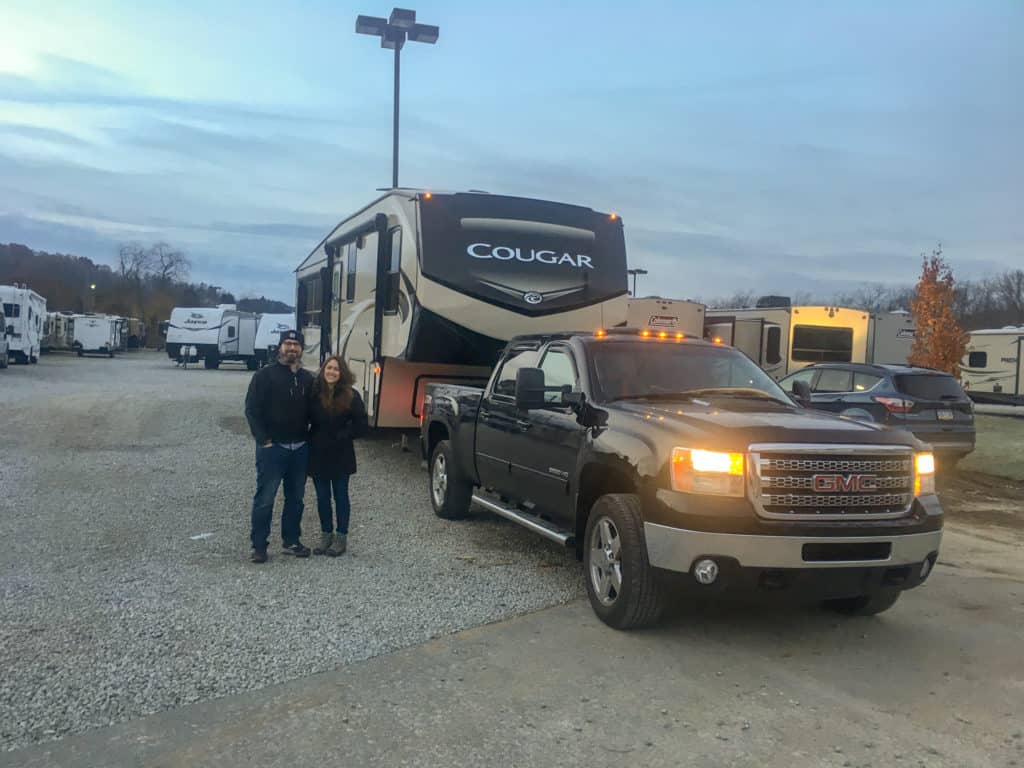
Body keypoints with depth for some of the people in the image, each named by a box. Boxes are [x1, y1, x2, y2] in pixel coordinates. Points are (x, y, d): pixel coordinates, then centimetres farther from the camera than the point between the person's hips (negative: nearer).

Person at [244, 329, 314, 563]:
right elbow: (252, 409, -8)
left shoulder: (308, 378, 11)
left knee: (295, 498, 11)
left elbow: (313, 411, 17)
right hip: (272, 447, -5)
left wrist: (310, 438, 6)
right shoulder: (265, 375, -4)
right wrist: (263, 439, -13)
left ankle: (291, 541, 22)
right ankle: (258, 546, 7)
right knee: (265, 498, -2)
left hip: (300, 448, 5)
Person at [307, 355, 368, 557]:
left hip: (340, 455, -2)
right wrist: (312, 438, -5)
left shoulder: (350, 396, -7)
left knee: (340, 496, 7)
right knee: (322, 497, 11)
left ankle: (341, 538, 16)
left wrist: (341, 436, -10)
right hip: (317, 454, 2)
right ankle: (326, 535, 24)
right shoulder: (314, 393, -2)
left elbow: (361, 426, -4)